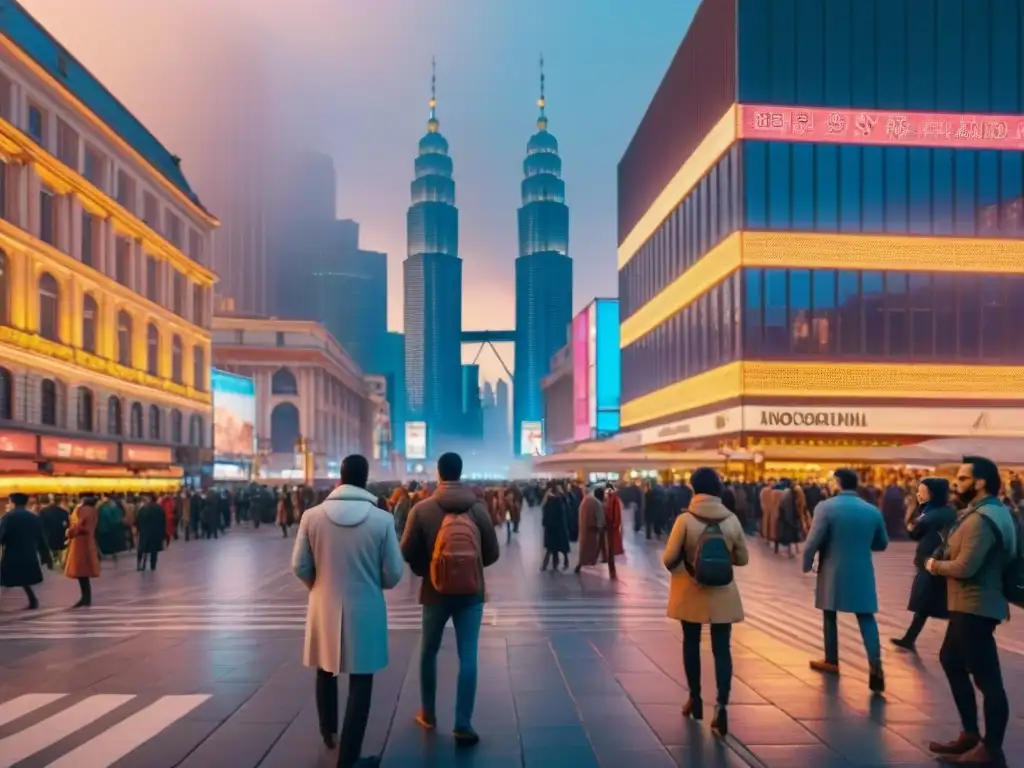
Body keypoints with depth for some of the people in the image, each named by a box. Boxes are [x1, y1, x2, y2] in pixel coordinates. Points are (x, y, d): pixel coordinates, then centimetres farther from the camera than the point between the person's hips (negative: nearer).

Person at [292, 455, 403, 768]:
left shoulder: (312, 516, -11)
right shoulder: (382, 519, -15)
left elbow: (300, 566, -3)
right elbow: (394, 574, -10)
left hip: (325, 606, 3)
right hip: (365, 609, -3)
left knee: (326, 669, 26)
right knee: (360, 682, 10)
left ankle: (328, 730, 48)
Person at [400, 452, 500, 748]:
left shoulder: (422, 509, -9)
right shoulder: (478, 508, -4)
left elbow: (407, 552, -5)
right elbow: (492, 554, 1)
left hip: (436, 592, 0)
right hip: (471, 592, 0)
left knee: (429, 652, 18)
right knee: (468, 657, 3)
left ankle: (428, 714, 31)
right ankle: (463, 725, 1)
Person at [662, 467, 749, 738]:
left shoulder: (685, 519, -14)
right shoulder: (732, 520, -7)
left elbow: (669, 559, -13)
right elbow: (742, 559, 2)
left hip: (690, 593, -1)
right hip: (722, 595, 1)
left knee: (691, 645, 17)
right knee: (722, 649, 5)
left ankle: (695, 699, 28)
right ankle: (721, 705, -8)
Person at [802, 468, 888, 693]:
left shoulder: (826, 507, -12)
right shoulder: (873, 511, 2)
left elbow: (813, 542, -14)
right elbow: (882, 544, 13)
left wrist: (807, 564, 2)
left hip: (832, 572, -2)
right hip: (862, 573, 3)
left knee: (830, 616, 13)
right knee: (866, 618, 5)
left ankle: (831, 662, 24)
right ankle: (875, 664, -11)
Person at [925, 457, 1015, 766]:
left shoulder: (981, 518, -20)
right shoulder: (992, 510, 14)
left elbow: (964, 567, -25)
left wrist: (934, 565, -8)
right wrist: (943, 560, 5)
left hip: (975, 607, -12)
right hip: (970, 605, 12)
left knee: (987, 677, -3)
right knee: (951, 661, 20)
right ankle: (970, 734, 29)